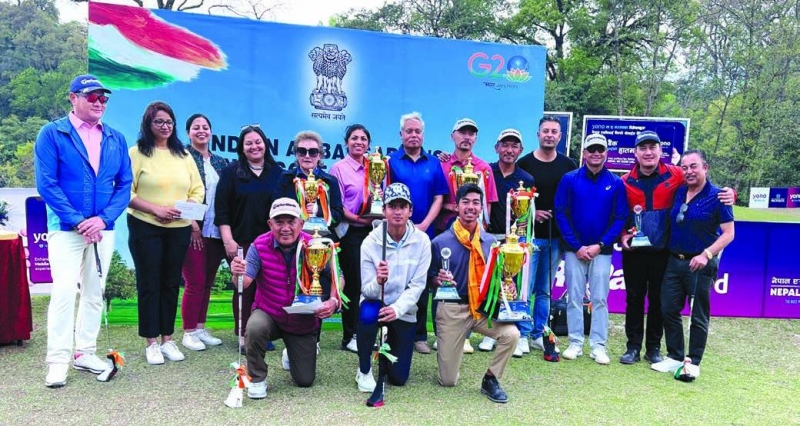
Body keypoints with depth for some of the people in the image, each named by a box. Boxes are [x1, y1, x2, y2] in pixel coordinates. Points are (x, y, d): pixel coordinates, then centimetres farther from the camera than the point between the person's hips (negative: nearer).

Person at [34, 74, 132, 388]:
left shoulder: (116, 139, 7)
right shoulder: (52, 133, -4)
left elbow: (124, 185, 3)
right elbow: (46, 184, -11)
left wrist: (103, 218, -11)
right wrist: (78, 221, -17)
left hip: (103, 228, 4)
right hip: (66, 228, -4)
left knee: (95, 292, 10)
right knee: (64, 291, -8)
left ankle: (85, 353, 22)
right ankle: (57, 361, 2)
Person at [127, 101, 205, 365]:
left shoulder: (183, 155, 11)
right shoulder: (136, 153, -2)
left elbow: (198, 190, 11)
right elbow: (126, 192, -9)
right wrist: (156, 209, -18)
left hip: (179, 229, 4)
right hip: (145, 228, -4)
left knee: (171, 284, 10)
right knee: (149, 285, 4)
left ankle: (167, 339, 22)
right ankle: (151, 343, 14)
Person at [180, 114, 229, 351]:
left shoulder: (220, 162, 15)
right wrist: (193, 224, -16)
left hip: (216, 232, 6)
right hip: (193, 230, -5)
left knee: (208, 282, 11)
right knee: (195, 283, -2)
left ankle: (201, 329, 22)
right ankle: (189, 333, 10)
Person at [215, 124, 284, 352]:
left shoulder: (277, 173, 8)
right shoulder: (231, 172, 1)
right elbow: (221, 210, -3)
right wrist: (228, 240, -10)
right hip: (241, 242, -2)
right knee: (244, 287, 2)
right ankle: (244, 336, 12)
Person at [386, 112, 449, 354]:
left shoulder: (433, 164, 9)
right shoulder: (391, 161, 1)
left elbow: (439, 198, 6)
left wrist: (423, 225, -7)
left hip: (425, 233, 2)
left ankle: (419, 335, 16)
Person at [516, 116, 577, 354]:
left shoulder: (568, 166, 7)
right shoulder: (524, 163, -1)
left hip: (556, 237, 3)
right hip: (529, 235, -3)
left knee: (545, 290, 11)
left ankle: (538, 334, 21)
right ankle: (522, 334, 9)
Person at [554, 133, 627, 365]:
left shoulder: (616, 183, 1)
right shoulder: (569, 179, -1)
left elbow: (620, 218, -1)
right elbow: (561, 214, -4)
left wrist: (600, 245, -11)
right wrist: (577, 246, -10)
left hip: (602, 250, 0)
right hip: (574, 249, 0)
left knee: (600, 299, 4)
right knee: (574, 298, 5)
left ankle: (599, 346, 12)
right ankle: (575, 343, 14)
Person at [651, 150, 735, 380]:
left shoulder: (717, 196, -9)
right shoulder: (679, 192, 8)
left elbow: (728, 233, -11)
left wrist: (707, 254, -23)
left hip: (700, 264, -6)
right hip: (674, 261, 6)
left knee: (698, 316, 5)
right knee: (668, 310, 8)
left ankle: (693, 362, 16)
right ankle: (675, 357, 21)